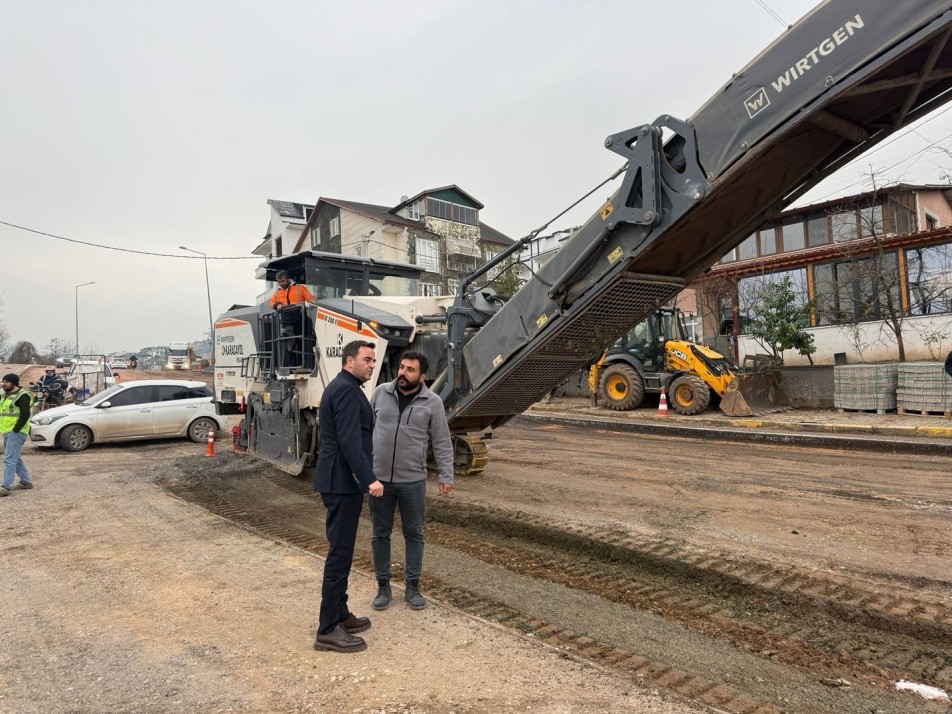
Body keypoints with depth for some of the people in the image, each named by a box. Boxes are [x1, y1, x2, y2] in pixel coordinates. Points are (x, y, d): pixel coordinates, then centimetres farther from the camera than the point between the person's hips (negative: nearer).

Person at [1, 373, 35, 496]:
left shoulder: (22, 396, -12)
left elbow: (25, 414, -19)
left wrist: (15, 430, -20)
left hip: (16, 433, -10)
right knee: (16, 459, 16)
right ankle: (26, 482, 26)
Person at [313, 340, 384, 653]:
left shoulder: (343, 388, 17)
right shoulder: (346, 389, -16)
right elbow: (349, 441, -24)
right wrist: (369, 479, -27)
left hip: (341, 480, 11)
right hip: (343, 482, -11)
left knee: (341, 549, 16)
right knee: (340, 551, -5)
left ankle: (339, 615, 27)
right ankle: (328, 630, 3)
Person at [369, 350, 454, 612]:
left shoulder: (432, 403, -5)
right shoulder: (381, 393, 0)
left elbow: (442, 443, -1)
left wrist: (446, 476, -4)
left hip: (413, 481, -1)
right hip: (379, 478, 2)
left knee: (414, 534, 10)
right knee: (380, 534, 11)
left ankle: (412, 587, 25)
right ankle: (383, 586, 26)